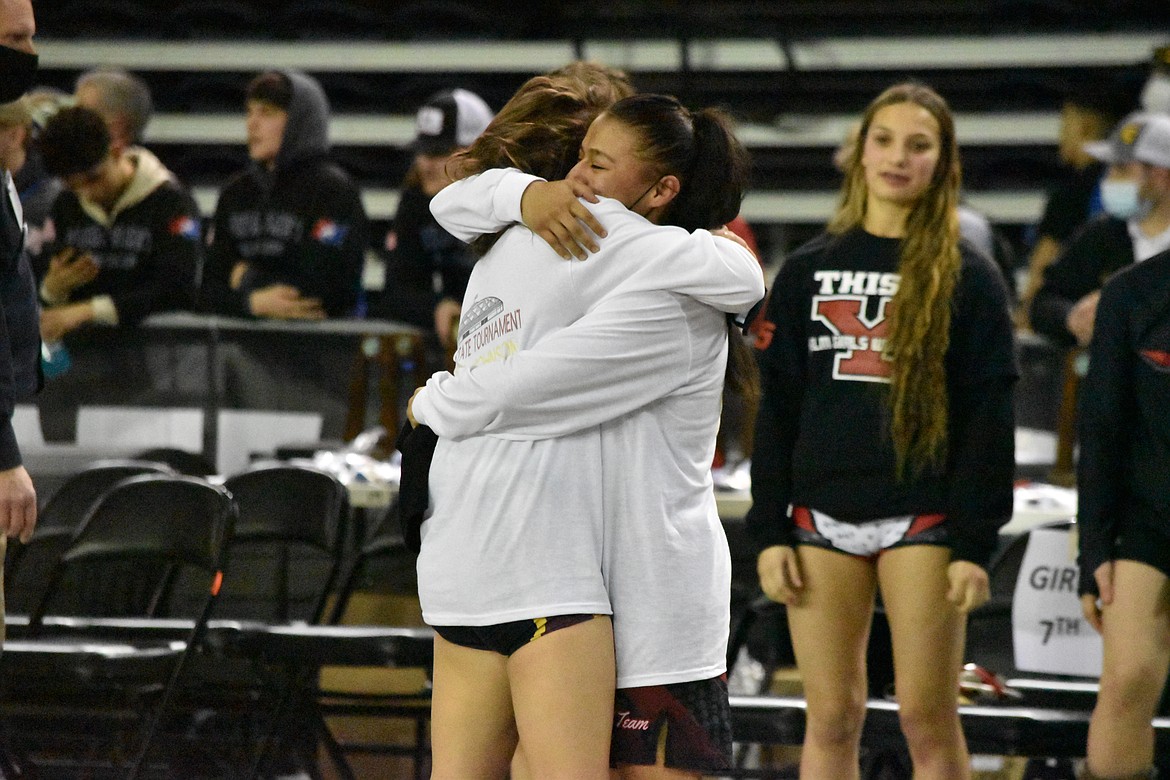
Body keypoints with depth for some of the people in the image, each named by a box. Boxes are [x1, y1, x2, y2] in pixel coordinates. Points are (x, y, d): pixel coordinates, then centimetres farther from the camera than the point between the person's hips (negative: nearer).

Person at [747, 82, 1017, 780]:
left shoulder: (967, 278, 2)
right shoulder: (808, 270, 10)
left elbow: (990, 419, -2)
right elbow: (776, 407, 10)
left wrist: (976, 544, -9)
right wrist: (769, 531, 3)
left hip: (922, 516, -3)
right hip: (823, 517, 3)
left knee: (928, 719, -4)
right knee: (831, 721, 3)